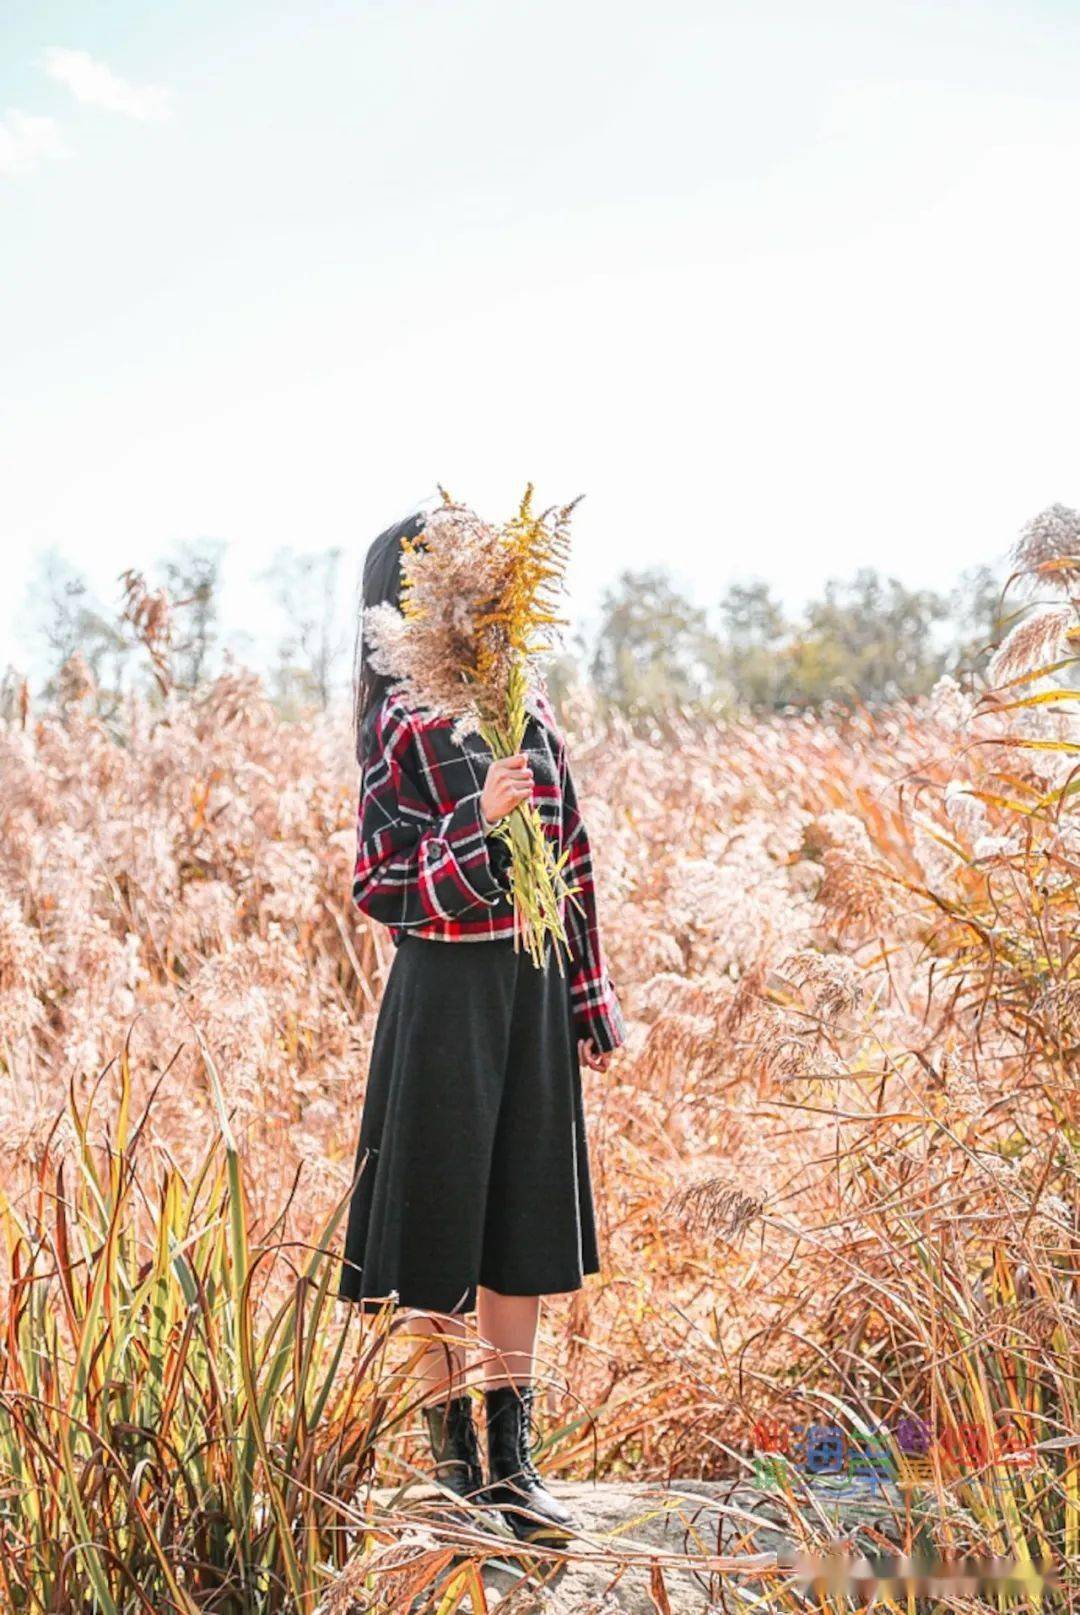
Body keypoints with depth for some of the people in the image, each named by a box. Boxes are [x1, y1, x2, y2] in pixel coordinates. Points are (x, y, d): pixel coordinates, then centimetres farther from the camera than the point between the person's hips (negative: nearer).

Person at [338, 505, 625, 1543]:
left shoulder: (527, 708, 8)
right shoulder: (405, 723, -9)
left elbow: (571, 860, 11)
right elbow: (383, 889, -12)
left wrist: (589, 1000, 11)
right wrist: (479, 818, -26)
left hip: (536, 987, 6)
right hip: (447, 989, -6)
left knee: (523, 1222, 10)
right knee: (441, 1224, 4)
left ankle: (510, 1457, 20)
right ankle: (450, 1454, 19)